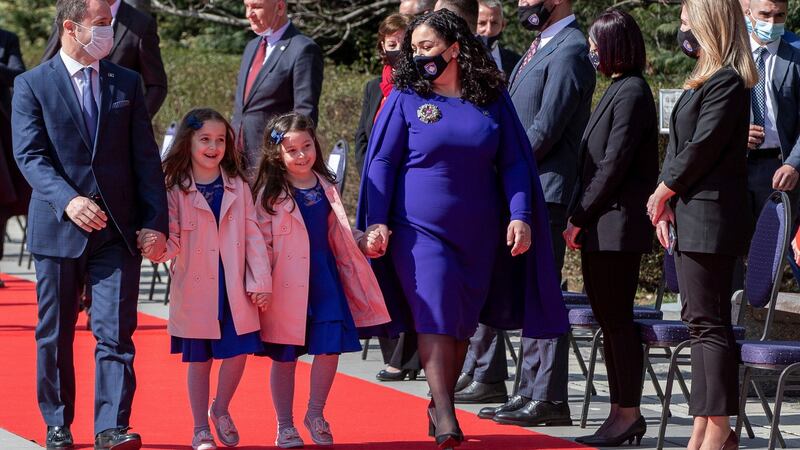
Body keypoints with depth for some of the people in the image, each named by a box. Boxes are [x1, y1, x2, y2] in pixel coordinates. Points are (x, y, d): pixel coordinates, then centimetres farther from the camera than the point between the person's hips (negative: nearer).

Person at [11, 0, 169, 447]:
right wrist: (68, 200, -24)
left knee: (116, 331, -7)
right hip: (58, 227, -1)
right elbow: (30, 155, -8)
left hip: (118, 227, 1)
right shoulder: (32, 85, 0)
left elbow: (146, 158, 7)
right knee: (55, 334, 7)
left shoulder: (127, 83, 9)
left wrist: (156, 221, -2)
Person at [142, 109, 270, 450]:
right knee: (199, 360, 6)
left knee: (238, 353, 0)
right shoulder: (176, 190, -3)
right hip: (195, 290, -2)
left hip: (234, 290, 2)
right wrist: (158, 247, -30)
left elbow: (252, 234, 3)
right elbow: (173, 241, -7)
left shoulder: (238, 186, 4)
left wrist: (260, 280, -2)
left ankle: (220, 410, 27)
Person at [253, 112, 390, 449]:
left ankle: (315, 414, 15)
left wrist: (365, 242, 2)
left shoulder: (325, 186, 11)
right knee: (284, 355, 3)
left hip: (324, 276, 4)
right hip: (287, 282, -4)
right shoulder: (270, 193, -4)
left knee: (330, 346, -3)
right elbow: (261, 243, -6)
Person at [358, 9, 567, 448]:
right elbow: (382, 162, -2)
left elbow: (514, 162, 5)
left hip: (478, 232, 3)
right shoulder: (405, 99, -2)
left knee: (462, 324, 8)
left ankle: (439, 404, 23)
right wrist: (378, 222, -10)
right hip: (420, 229, -2)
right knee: (434, 316, -13)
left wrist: (520, 215, -6)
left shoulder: (492, 99, 2)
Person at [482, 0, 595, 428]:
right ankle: (530, 393, 19)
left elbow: (545, 129, -18)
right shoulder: (540, 47, 17)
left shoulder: (569, 51, -13)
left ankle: (550, 399, -5)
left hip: (544, 190, -10)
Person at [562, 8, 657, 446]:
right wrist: (578, 217, 11)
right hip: (600, 227, 9)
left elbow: (614, 164, -17)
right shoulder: (617, 90, 16)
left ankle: (629, 413, 0)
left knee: (617, 319, -5)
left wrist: (579, 218, -13)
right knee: (609, 319, 11)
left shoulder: (631, 92, -13)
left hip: (617, 225, -9)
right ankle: (621, 411, 16)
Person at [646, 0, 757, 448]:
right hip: (692, 218, 10)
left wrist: (664, 190, -6)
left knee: (710, 323, -8)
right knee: (701, 322, 11)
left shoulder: (727, 82, -14)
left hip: (710, 219, -10)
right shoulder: (708, 80, 16)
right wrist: (668, 205, 9)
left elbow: (703, 146, -18)